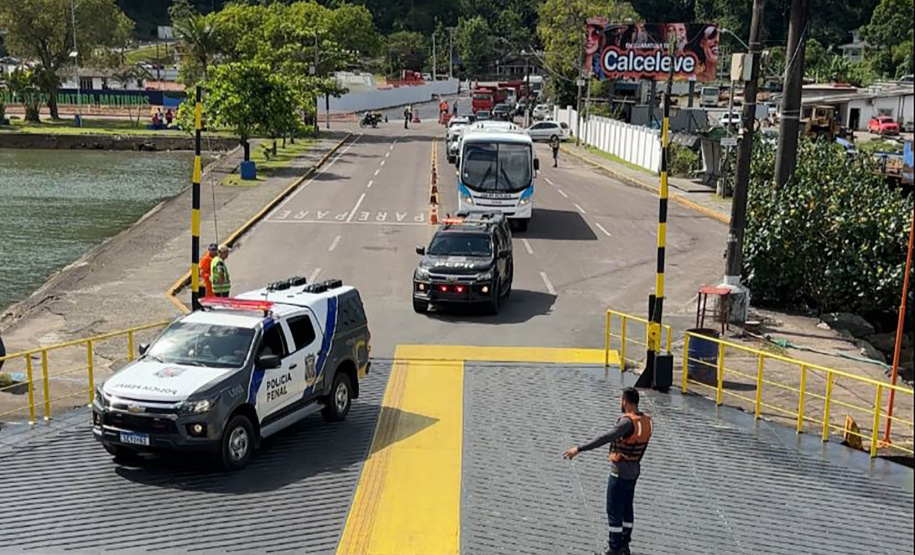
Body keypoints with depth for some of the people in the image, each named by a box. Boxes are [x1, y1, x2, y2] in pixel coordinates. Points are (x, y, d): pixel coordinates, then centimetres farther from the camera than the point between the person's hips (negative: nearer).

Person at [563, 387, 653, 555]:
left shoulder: (627, 422, -26)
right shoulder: (646, 421, 1)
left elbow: (605, 438, -36)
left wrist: (579, 449, -38)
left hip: (620, 473, -9)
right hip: (634, 470, 9)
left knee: (614, 511, 2)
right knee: (626, 508, 19)